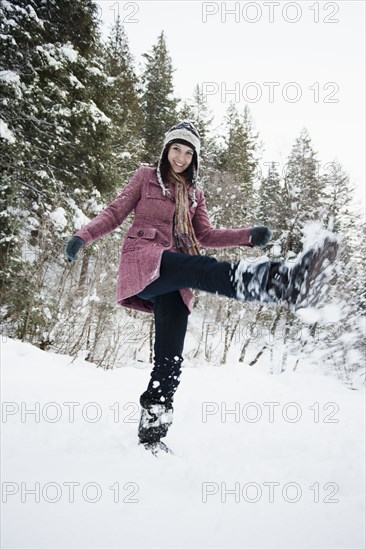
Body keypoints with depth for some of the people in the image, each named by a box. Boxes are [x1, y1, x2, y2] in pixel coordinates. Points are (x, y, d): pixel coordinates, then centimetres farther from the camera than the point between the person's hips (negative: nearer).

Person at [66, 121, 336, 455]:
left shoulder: (194, 194, 24)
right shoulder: (146, 177, 14)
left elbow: (205, 236, 17)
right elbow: (115, 213, 9)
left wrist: (249, 236, 2)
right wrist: (84, 236, -8)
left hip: (174, 280, 5)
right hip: (143, 262, -5)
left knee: (170, 358, -3)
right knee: (206, 269, -34)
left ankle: (152, 433, 5)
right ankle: (287, 283, -58)